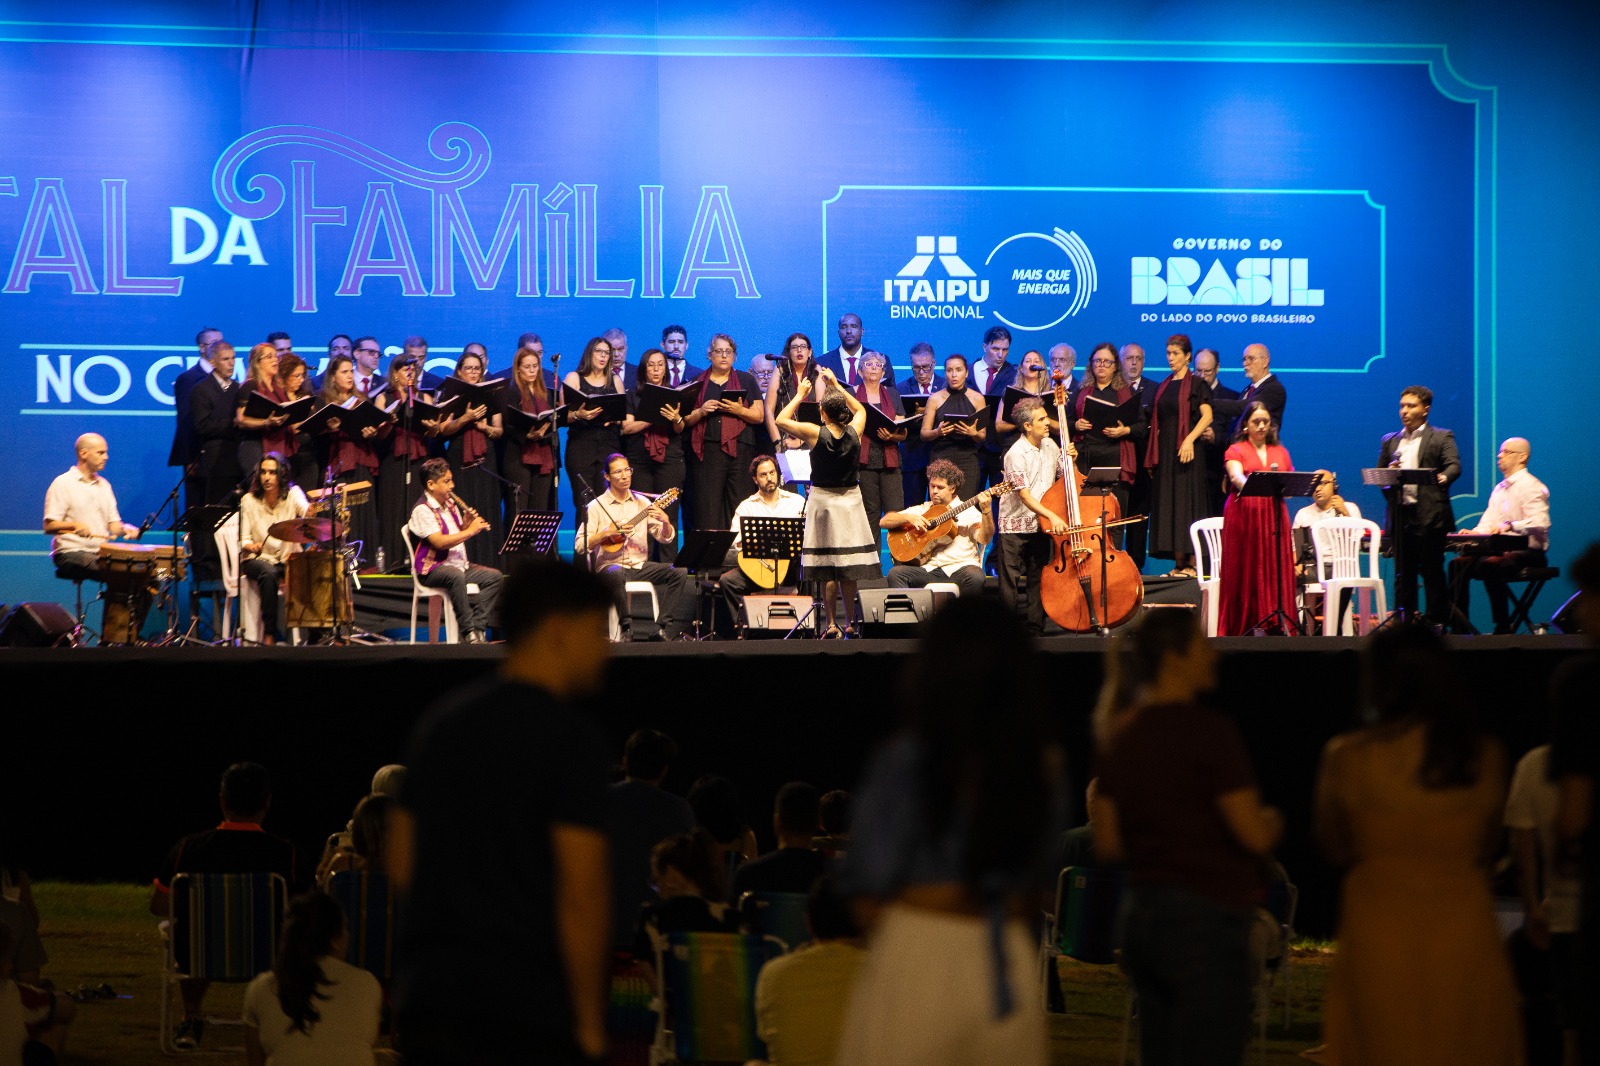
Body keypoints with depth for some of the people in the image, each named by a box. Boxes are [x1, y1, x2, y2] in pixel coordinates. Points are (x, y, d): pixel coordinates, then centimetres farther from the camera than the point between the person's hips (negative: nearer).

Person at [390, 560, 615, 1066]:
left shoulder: (439, 720, 13)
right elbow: (580, 892, -14)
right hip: (527, 1006, -7)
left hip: (426, 990, 7)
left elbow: (400, 864, 17)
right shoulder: (570, 738, -9)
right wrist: (590, 1023, -8)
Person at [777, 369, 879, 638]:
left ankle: (832, 625, -1)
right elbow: (860, 410, 18)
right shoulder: (854, 433, -5)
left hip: (823, 500, -3)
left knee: (827, 570, 0)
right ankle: (849, 623, 9)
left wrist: (800, 395, 8)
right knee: (849, 571, 6)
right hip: (851, 499, 3)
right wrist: (836, 386, 21)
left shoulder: (816, 433, -14)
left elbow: (781, 420, -2)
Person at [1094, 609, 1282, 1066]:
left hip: (1140, 918, 8)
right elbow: (1255, 835, -15)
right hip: (1205, 922, -8)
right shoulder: (1210, 731, -14)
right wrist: (1272, 819, 6)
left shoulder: (1122, 735, 9)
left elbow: (1108, 844, 13)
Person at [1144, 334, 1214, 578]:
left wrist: (1189, 439, -23)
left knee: (1186, 502, -9)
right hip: (1164, 452, 7)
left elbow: (1207, 416, -10)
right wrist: (1152, 456, 11)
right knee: (1167, 508, 2)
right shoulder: (1163, 388, 17)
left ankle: (1192, 564, -9)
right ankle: (1179, 564, 3)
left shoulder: (1196, 384, -2)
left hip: (1186, 451, -7)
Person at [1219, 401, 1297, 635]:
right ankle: (1242, 627, -3)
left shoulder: (1280, 452, 16)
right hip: (1243, 517, -3)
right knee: (1244, 572, -4)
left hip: (1274, 518, 3)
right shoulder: (1236, 451, 5)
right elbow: (1236, 477, -14)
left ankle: (1276, 627, -4)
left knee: (1275, 570, -3)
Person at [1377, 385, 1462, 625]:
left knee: (1432, 572, -4)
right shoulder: (1390, 441, 20)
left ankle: (1437, 622, 0)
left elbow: (1454, 465, -7)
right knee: (1403, 574, 5)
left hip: (1429, 516, -4)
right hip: (1399, 516, 4)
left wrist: (1444, 477, -26)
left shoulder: (1441, 438, 6)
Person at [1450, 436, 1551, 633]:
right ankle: (1459, 625, -11)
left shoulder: (1531, 486, -9)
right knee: (1458, 563, -9)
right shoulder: (1499, 489, 19)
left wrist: (1510, 525, -36)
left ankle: (1503, 627, -27)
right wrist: (1473, 533, -6)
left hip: (1528, 552, -8)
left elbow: (1540, 523, -23)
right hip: (1502, 550, 8)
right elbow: (1487, 524, 16)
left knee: (1490, 565, -34)